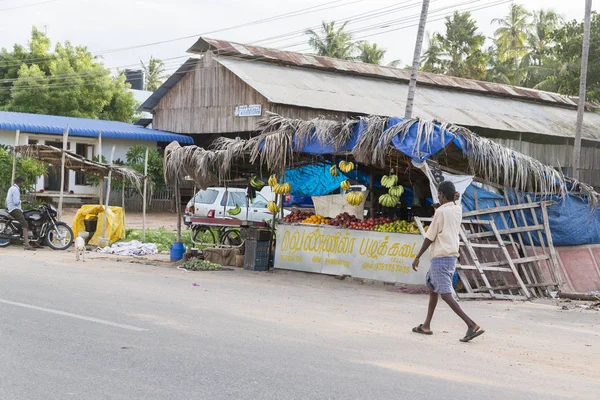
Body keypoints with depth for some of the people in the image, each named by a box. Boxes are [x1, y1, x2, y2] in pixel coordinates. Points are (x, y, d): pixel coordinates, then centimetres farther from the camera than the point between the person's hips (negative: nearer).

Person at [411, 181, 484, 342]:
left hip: (440, 257, -9)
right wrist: (453, 199, 15)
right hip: (452, 256, 9)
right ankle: (426, 326, 25)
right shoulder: (458, 209, 9)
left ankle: (472, 325, -21)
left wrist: (418, 257, -3)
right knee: (432, 288, 20)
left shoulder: (441, 211, -13)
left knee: (445, 294, -10)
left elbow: (430, 237, -10)